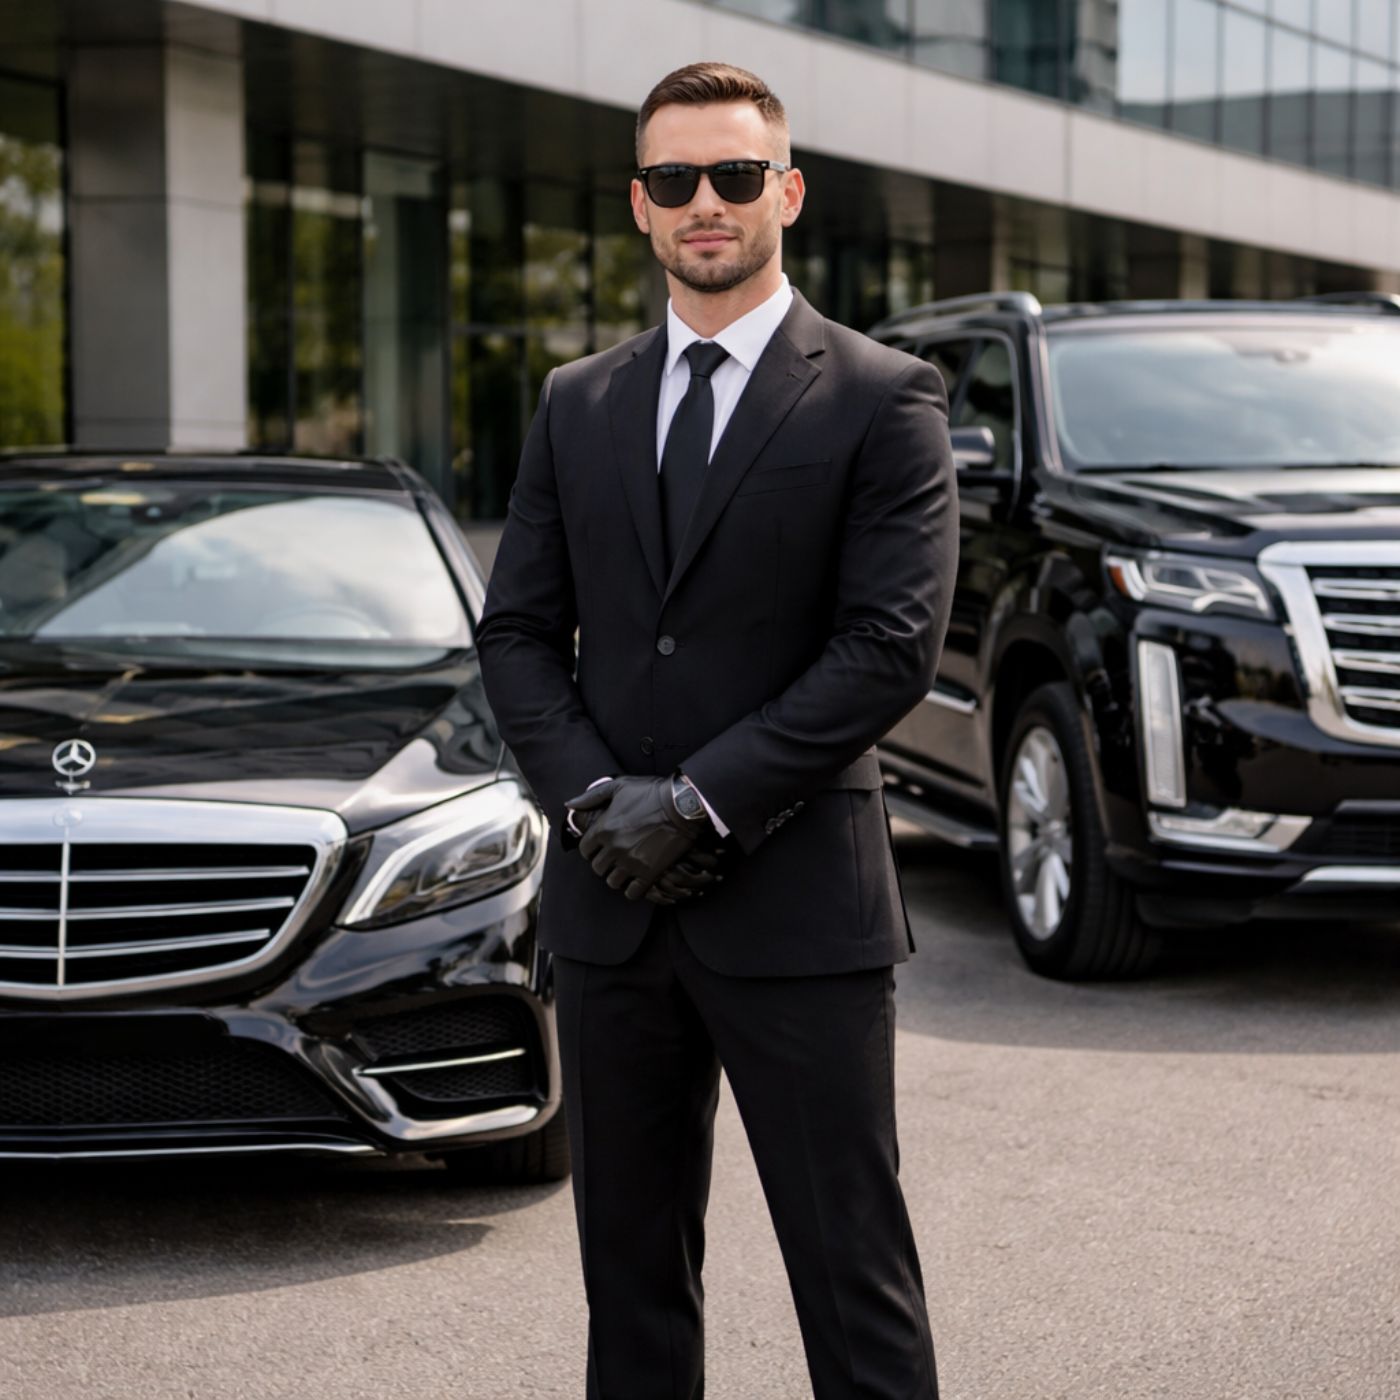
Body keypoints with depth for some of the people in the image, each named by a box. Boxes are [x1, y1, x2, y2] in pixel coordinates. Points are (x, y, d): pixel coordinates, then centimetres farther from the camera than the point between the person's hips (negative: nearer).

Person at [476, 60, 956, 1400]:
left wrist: (702, 803, -15)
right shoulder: (576, 405, 13)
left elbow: (893, 645, -11)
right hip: (609, 903, 5)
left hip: (796, 904, -5)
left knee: (852, 1274, 0)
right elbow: (516, 629, 10)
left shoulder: (884, 400, -2)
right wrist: (594, 799, -7)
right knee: (630, 1268, 13)